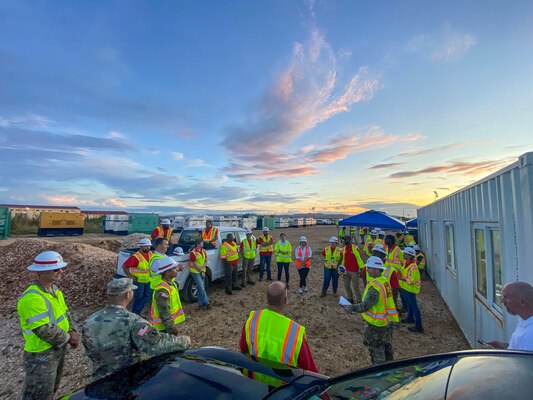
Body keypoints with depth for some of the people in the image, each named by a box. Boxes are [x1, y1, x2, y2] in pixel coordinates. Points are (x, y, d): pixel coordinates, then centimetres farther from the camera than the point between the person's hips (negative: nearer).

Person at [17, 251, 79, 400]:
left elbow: (64, 312, 7)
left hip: (58, 348, 8)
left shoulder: (53, 288, 0)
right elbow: (44, 329, -28)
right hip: (41, 355, -8)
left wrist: (72, 331, -6)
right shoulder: (32, 298, -30)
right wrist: (68, 339, -16)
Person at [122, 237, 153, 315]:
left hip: (148, 281, 7)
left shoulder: (150, 254, -2)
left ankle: (137, 310, 34)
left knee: (148, 297, 14)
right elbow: (124, 266, -17)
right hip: (138, 281, -7)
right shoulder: (135, 257, -22)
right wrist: (131, 277, -16)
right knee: (138, 299, 6)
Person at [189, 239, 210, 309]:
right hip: (195, 272, -7)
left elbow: (206, 261, 7)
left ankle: (200, 304, 18)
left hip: (202, 271, 7)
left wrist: (202, 267, -12)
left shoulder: (203, 251, 5)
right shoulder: (193, 253, -17)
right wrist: (201, 272, -11)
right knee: (201, 288, -8)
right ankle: (206, 303, 3)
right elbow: (194, 265, -15)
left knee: (201, 288, 10)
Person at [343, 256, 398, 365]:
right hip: (386, 321, 9)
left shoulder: (375, 286, -28)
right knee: (386, 349, 26)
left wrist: (352, 308, -18)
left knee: (376, 351, 8)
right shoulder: (385, 281, 0)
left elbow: (365, 306, -29)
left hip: (375, 323, -9)